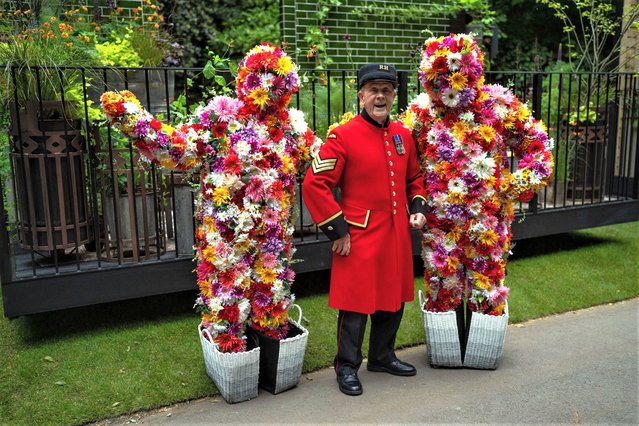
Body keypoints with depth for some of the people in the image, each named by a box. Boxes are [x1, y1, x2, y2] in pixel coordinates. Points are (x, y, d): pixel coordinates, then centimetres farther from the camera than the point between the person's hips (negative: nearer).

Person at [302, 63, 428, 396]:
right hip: (360, 237, -6)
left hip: (397, 235, 7)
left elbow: (414, 178, 22)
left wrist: (418, 208, 4)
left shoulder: (403, 135, 9)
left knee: (394, 298, 17)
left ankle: (383, 356, 36)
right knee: (355, 303, 2)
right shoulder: (342, 136, -11)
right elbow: (314, 185, -14)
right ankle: (347, 367, 20)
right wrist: (337, 230, -14)